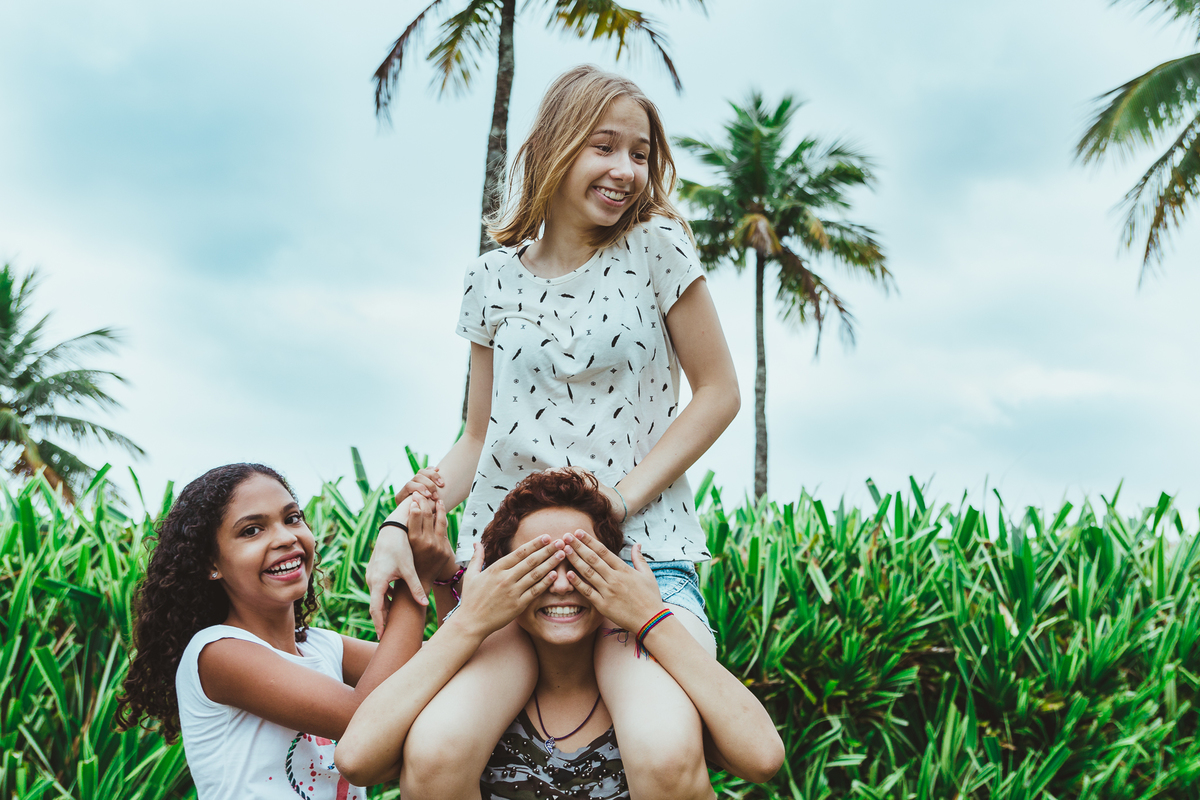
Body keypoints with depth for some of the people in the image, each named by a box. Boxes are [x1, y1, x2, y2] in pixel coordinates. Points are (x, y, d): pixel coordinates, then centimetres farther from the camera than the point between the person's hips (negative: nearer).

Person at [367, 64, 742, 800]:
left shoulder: (655, 247, 3)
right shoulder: (495, 279, 10)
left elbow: (718, 392, 3)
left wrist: (620, 497, -9)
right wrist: (402, 524, -2)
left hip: (641, 543, -2)